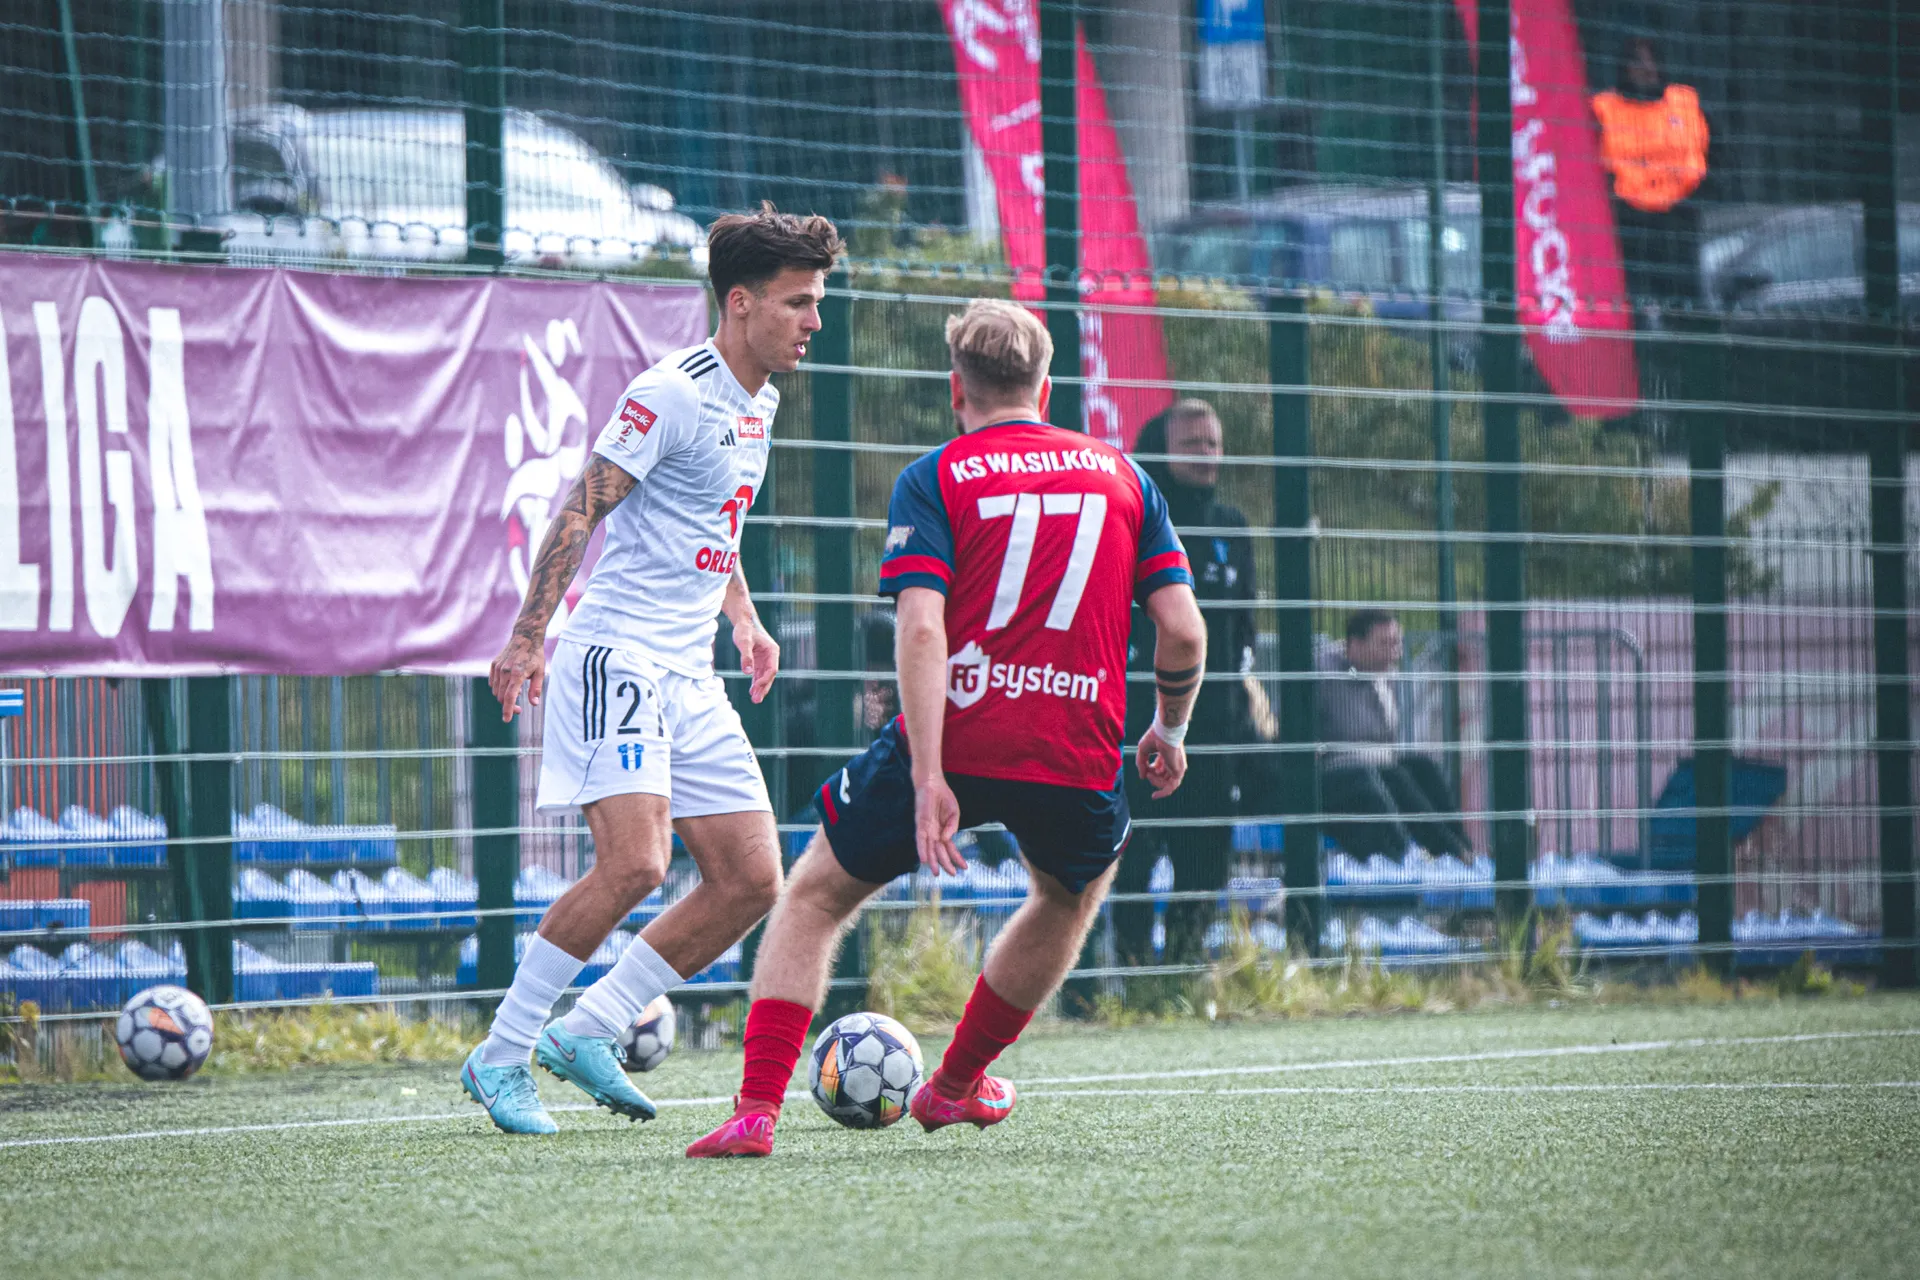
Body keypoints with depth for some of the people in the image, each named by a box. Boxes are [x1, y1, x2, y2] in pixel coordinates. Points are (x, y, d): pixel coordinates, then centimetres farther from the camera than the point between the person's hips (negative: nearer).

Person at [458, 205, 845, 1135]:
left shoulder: (758, 400, 15)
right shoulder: (672, 393, -13)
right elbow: (582, 508, -13)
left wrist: (744, 620, 24)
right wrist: (529, 634, -16)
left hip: (690, 677, 9)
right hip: (618, 656, -9)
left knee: (752, 882, 3)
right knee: (634, 863, -22)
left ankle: (587, 1033, 10)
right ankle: (500, 1056, -11)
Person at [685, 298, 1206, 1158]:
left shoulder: (934, 479, 2)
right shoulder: (1120, 475, 12)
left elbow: (920, 627, -12)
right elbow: (1183, 630, 5)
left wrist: (928, 778, -17)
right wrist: (1169, 732, 23)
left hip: (952, 739, -2)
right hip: (1076, 757, 2)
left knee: (813, 898, 16)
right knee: (1074, 890, 35)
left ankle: (757, 1109, 2)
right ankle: (957, 1083, 43)